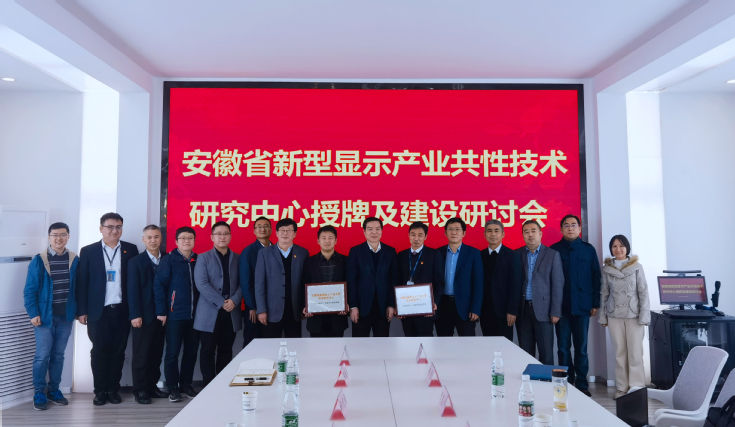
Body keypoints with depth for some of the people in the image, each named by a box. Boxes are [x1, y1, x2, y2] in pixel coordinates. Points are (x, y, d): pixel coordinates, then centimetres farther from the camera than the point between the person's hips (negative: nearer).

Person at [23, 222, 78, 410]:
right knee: (42, 355, 1)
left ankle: (53, 389, 25)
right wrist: (33, 313, -10)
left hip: (66, 316, 3)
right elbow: (30, 289, -5)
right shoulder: (39, 260, -6)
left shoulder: (74, 260, 2)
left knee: (58, 354, 12)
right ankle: (39, 393, 16)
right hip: (45, 316, -3)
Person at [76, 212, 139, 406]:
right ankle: (100, 390, 18)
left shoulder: (130, 250, 4)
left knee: (118, 351, 7)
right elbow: (81, 283, 3)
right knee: (99, 351, 4)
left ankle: (113, 389, 20)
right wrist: (81, 311, -2)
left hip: (122, 311, 1)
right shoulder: (88, 251, 4)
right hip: (98, 311, -1)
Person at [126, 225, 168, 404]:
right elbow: (132, 290, -6)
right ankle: (140, 390, 13)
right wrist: (135, 315, -12)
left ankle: (152, 386, 23)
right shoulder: (136, 262, -2)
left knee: (156, 353, 10)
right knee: (141, 354, 3)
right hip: (143, 317, -3)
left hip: (161, 315, 4)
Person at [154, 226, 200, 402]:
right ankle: (173, 388, 14)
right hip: (175, 315, -4)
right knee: (172, 352, 2)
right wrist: (161, 311, -9)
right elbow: (158, 285, -5)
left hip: (194, 315, 4)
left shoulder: (199, 260, 8)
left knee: (191, 351, 10)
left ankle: (186, 384, 24)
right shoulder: (168, 260, -3)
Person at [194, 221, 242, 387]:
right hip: (209, 314, -2)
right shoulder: (203, 258, 3)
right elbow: (201, 284, -8)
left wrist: (234, 300, -10)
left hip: (231, 313, 3)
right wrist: (221, 302, -14)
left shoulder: (237, 258, 11)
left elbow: (241, 284, 8)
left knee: (226, 351, 8)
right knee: (208, 351, 3)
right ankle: (208, 386, 12)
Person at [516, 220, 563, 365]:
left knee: (546, 352, 1)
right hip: (522, 309, 2)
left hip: (542, 310, -2)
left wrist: (555, 312, -6)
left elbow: (557, 285, -1)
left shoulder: (552, 255, 2)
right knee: (525, 352, 7)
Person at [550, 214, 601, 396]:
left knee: (581, 347, 6)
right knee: (563, 347, 5)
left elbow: (596, 277, 7)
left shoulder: (588, 249, 7)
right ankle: (566, 383, 14)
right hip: (561, 306, 0)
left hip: (582, 306, 1)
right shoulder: (554, 250, 4)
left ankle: (581, 384, 15)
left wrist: (595, 304, 2)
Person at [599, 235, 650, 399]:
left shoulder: (636, 267, 0)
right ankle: (621, 387, 15)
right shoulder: (606, 268, 6)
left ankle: (636, 387, 9)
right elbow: (604, 293, 10)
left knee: (635, 352, -2)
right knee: (619, 352, 7)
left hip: (634, 315, -2)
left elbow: (643, 292, -2)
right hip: (614, 316, 2)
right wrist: (603, 316, 8)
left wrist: (644, 316, -8)